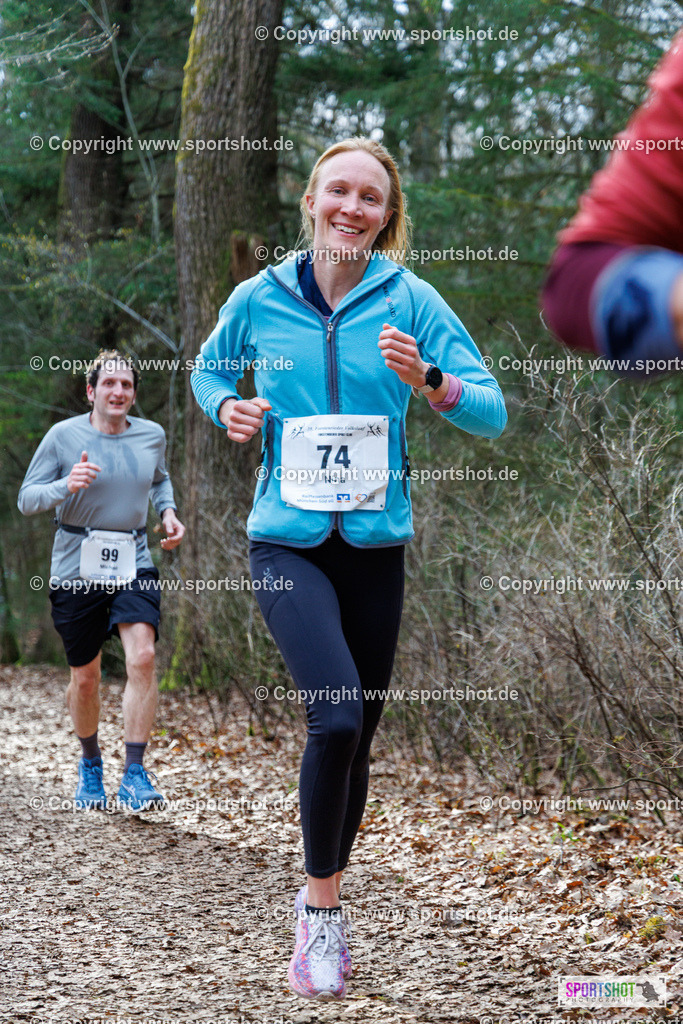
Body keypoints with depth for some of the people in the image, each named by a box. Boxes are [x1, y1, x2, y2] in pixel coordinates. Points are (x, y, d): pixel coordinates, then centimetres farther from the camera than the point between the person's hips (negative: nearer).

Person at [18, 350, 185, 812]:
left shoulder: (152, 435, 5)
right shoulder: (63, 436, -5)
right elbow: (27, 500, -4)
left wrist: (168, 511, 6)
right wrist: (66, 486, -23)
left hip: (134, 565, 2)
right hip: (77, 566, -1)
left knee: (142, 657, -20)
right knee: (85, 677, 7)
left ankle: (135, 775, -17)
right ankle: (91, 761, 35)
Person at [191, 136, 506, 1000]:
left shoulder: (409, 300, -3)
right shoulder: (260, 297, 0)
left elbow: (492, 411, -5)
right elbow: (208, 369, 19)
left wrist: (428, 381, -23)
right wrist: (227, 410, -2)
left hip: (376, 543, 2)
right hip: (287, 541, -2)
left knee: (357, 734, 11)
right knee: (336, 715, -21)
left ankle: (323, 901, 31)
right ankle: (320, 905, -3)